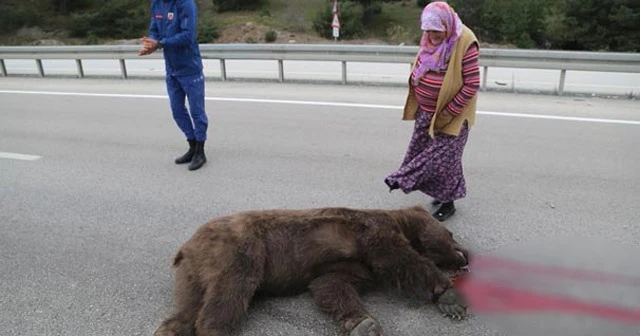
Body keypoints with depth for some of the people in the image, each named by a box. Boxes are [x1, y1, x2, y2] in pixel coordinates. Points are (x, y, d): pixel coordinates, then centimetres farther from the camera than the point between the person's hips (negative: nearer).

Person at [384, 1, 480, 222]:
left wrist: (447, 114, -19)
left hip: (450, 115, -7)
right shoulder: (430, 39, -1)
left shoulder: (465, 43, -23)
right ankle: (443, 194, 30)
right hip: (426, 112, 7)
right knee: (424, 150, 13)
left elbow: (471, 85, -21)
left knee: (441, 155, 0)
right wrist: (418, 104, 9)